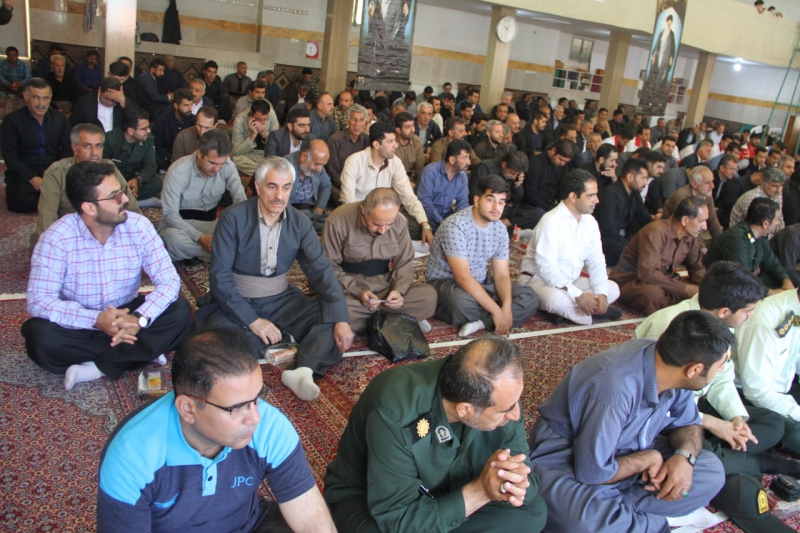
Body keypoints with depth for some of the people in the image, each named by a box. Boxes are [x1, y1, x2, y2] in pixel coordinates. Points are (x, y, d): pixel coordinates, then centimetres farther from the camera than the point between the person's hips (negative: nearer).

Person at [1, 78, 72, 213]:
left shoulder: (60, 118, 9)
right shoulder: (11, 120, 0)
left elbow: (68, 150, 7)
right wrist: (33, 178, -19)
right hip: (24, 171, -2)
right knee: (22, 201, -30)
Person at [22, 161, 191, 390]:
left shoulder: (139, 227, -14)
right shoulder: (57, 238, -19)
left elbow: (169, 280, -17)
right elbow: (38, 300, -23)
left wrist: (140, 319, -35)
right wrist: (96, 320, -37)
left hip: (126, 316, 2)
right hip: (81, 324, -1)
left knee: (179, 312, -23)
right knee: (39, 335, -31)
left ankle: (98, 367, -21)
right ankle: (140, 352, -19)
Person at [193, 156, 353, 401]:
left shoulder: (300, 223, -1)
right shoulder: (233, 218, -11)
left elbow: (321, 270, -9)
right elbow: (219, 276, -15)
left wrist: (340, 319, -22)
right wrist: (253, 321, -23)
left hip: (281, 300, 4)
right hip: (237, 304, -3)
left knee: (331, 317, -18)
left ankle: (303, 371, -34)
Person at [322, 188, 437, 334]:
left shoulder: (400, 222, -7)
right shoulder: (338, 221, -19)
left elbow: (404, 264, 2)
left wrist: (398, 290, -18)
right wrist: (357, 292, -25)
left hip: (385, 285, 3)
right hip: (349, 287, -2)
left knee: (429, 295, -19)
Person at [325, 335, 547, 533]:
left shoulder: (500, 392, -21)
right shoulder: (395, 413, -36)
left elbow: (528, 478, -12)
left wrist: (515, 483, -36)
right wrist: (480, 491, -39)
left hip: (448, 493, 5)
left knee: (532, 512, -13)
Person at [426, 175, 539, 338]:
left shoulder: (500, 229, -3)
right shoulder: (455, 225, -25)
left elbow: (502, 274, -2)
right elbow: (463, 277, -30)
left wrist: (507, 308, -21)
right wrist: (496, 311, -30)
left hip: (480, 283, 7)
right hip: (444, 282, -7)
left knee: (530, 297, -7)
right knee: (462, 301, -41)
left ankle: (480, 322, -22)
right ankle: (488, 319, -7)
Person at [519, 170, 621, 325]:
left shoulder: (590, 222, 2)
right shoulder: (551, 221, -21)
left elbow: (596, 262, 3)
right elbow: (546, 268, -27)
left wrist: (601, 293, -15)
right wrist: (578, 295, -31)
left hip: (571, 282, 8)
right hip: (538, 279, -8)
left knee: (612, 288, -5)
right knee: (556, 299, -38)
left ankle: (567, 310, -14)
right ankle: (593, 313, -12)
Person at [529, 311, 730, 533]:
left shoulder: (672, 371, -11)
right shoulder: (616, 390, -35)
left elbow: (687, 423, 7)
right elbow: (592, 473, -28)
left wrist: (685, 456, -15)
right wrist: (649, 458, -14)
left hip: (624, 452, 8)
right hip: (565, 461, -8)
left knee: (711, 470, -4)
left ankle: (615, 509, -10)